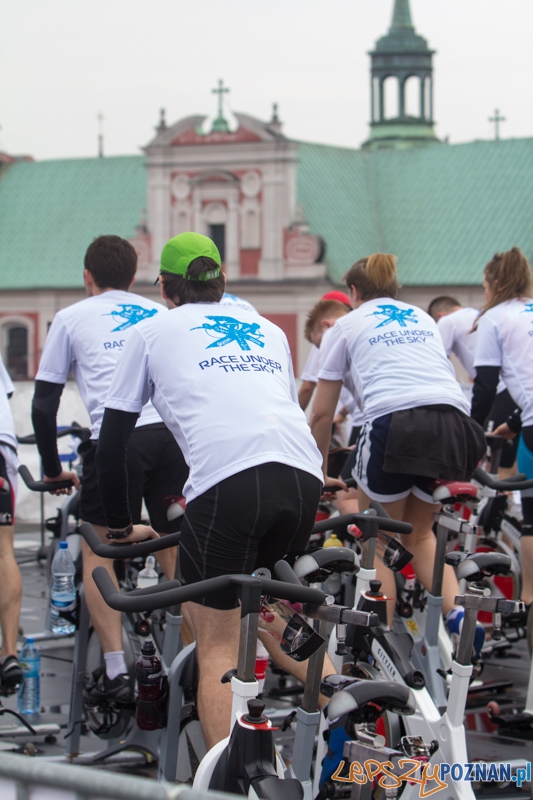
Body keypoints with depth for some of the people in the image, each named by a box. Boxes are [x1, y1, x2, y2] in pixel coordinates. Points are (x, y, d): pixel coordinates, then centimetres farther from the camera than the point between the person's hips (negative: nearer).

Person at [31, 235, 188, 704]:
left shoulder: (72, 318, 18)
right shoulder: (162, 315, 27)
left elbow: (44, 406, 16)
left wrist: (52, 470, 27)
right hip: (177, 434, 3)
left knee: (98, 551, 12)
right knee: (175, 549, 18)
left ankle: (116, 671, 2)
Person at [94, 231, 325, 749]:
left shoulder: (151, 332, 21)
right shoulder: (268, 330, 31)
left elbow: (111, 441, 20)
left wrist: (120, 526, 32)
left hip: (226, 481, -4)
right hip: (304, 478, 4)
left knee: (217, 644, 4)